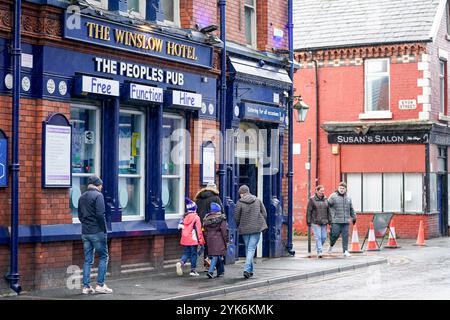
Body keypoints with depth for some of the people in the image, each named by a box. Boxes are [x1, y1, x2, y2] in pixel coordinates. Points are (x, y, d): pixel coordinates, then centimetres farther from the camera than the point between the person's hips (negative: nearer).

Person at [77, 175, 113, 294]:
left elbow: (80, 215, 15)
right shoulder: (98, 195, -10)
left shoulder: (82, 197, 13)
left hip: (85, 232, 7)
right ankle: (100, 284, -1)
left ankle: (86, 286, 7)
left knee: (88, 260, 9)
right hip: (97, 231, -7)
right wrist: (104, 230, -10)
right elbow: (100, 214, -16)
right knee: (103, 257, 4)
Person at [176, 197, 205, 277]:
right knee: (194, 254, 5)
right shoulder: (196, 217, -9)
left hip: (185, 239, 5)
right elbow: (198, 229, -10)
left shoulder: (185, 217, 6)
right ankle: (193, 270, 7)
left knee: (186, 253, 13)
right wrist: (201, 240, -5)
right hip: (193, 239, -5)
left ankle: (181, 262, -15)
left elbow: (180, 227, 10)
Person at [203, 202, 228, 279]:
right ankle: (210, 271, -18)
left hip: (210, 240, 5)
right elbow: (224, 230, -8)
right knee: (216, 255, -4)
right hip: (219, 240, -5)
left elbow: (205, 231, 10)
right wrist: (226, 240, -1)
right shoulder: (221, 218, -8)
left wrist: (206, 240, 17)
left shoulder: (206, 219, 6)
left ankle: (220, 271, 23)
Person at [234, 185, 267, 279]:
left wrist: (238, 226, 14)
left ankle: (250, 271, 20)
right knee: (251, 248, -2)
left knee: (248, 249, 14)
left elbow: (236, 217, -4)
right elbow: (264, 214, 5)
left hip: (244, 229, 0)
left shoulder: (240, 203, -5)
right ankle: (247, 269, -18)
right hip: (256, 228, 0)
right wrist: (262, 224, 18)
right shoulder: (258, 201, 3)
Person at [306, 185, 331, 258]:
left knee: (324, 237, 5)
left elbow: (328, 211, 14)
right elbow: (309, 211, -3)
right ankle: (319, 252, -9)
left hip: (324, 222, 5)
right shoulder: (312, 199, -3)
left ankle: (318, 248, 27)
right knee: (318, 237, -10)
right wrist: (308, 222, -7)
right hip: (315, 222, -5)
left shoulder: (325, 199, 10)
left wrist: (329, 220, 9)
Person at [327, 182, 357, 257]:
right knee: (335, 234, -5)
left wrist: (354, 217, 26)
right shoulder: (333, 196, -1)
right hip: (336, 221, -4)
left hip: (345, 221, 4)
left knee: (345, 236, 1)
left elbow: (351, 209, 26)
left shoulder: (348, 198, 16)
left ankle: (345, 251, 5)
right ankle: (331, 246, 22)